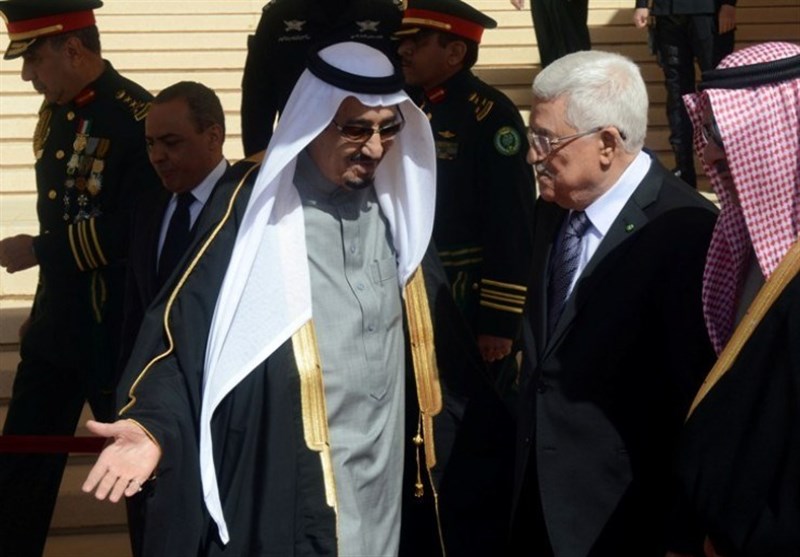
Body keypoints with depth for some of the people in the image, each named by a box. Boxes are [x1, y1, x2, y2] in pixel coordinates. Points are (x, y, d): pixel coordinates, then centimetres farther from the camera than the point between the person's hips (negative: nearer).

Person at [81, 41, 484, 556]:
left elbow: (434, 332, 17)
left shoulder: (394, 207, 7)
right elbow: (183, 327, -13)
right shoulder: (255, 210, -10)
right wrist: (153, 425, -26)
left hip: (390, 481, 6)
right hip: (287, 493, -5)